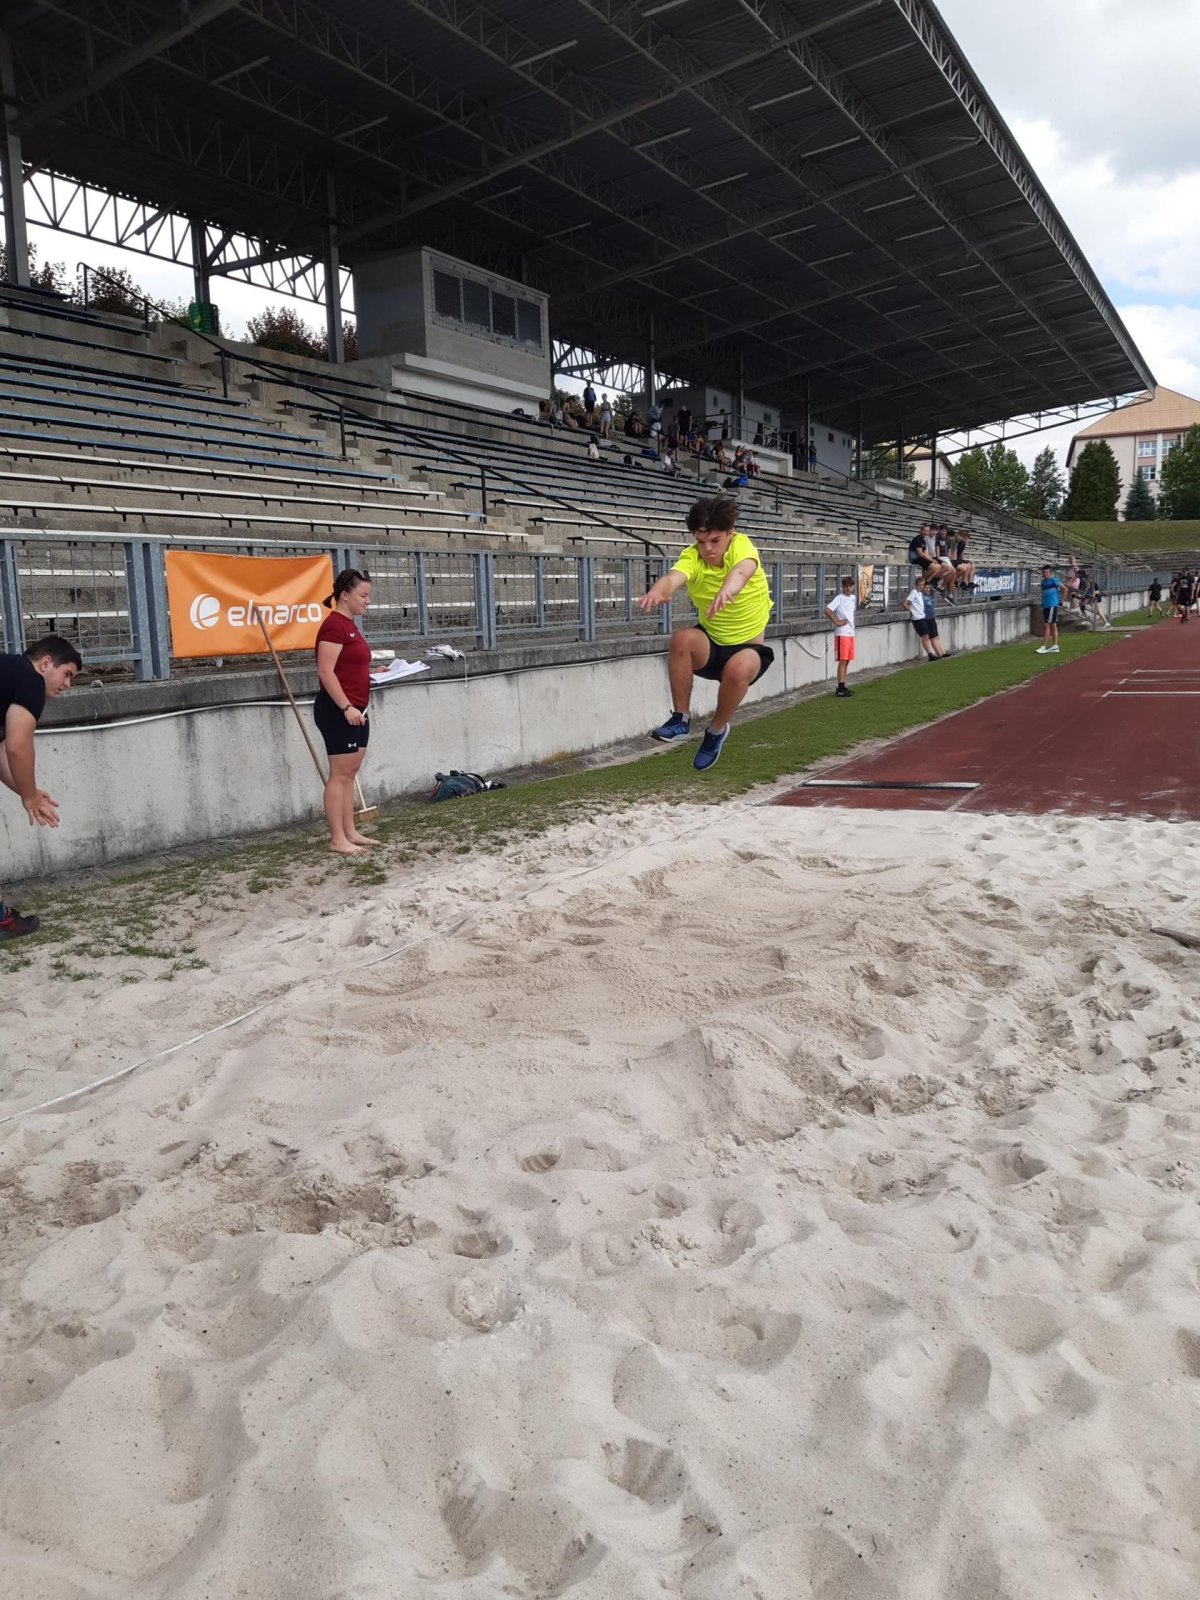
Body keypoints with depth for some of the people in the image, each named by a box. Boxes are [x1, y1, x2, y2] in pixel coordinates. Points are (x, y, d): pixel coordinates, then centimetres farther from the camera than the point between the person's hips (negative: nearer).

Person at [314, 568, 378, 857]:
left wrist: (372, 673, 12)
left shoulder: (349, 625, 15)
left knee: (350, 773, 12)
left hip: (356, 710, 10)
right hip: (338, 711, -10)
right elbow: (326, 671, -21)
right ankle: (337, 840, -2)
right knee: (339, 774, -6)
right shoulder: (334, 625, -15)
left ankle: (350, 832, 18)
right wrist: (346, 707, -25)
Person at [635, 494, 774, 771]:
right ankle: (681, 718, -16)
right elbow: (675, 578, -38)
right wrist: (658, 590, -64)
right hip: (710, 644, 2)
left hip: (749, 646, -2)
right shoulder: (692, 557, -14)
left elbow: (742, 569, -45)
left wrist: (728, 588, -70)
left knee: (738, 669, -36)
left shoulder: (741, 545, -19)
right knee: (682, 638, -31)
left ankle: (717, 730, -7)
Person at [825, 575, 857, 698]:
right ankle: (840, 689, -9)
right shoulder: (839, 598, -10)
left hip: (851, 633, 8)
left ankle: (842, 687, 17)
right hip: (842, 634, -8)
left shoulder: (853, 598, 13)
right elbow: (827, 610, -22)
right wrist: (836, 622, -17)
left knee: (847, 660, 10)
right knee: (842, 660, -9)